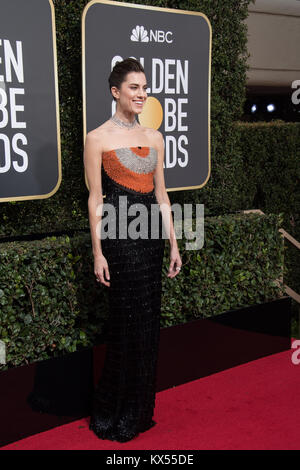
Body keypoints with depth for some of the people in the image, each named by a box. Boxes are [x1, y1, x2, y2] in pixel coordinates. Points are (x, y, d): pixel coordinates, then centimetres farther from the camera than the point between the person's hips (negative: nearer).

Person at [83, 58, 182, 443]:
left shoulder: (155, 138, 12)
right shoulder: (98, 138, -4)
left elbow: (161, 194, 13)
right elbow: (95, 200, -6)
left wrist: (173, 245, 11)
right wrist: (98, 253, -10)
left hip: (151, 234, 6)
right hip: (120, 236, -5)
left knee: (148, 322, 10)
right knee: (129, 324, -2)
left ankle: (139, 411, 26)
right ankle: (113, 416, 17)